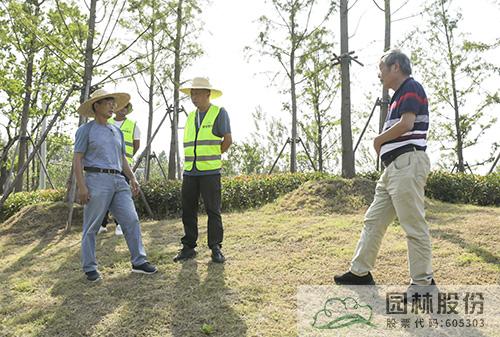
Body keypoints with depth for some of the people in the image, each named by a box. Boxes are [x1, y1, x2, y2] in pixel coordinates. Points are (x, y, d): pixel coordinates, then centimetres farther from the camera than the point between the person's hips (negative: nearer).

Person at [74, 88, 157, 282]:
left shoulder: (117, 132, 21)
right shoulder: (86, 130, 2)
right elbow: (77, 160, -4)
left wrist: (132, 178, 12)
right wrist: (82, 186, -13)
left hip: (119, 181, 6)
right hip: (97, 180, -6)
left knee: (131, 220, -1)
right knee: (91, 227, 1)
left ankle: (139, 262, 5)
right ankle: (90, 269, 12)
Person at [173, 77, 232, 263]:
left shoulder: (219, 113, -1)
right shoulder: (191, 116, 17)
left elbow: (227, 140, -5)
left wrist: (212, 156, 5)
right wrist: (195, 159, 12)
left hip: (210, 171, -6)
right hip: (189, 171, 6)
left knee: (213, 211, -2)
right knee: (188, 211, 6)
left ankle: (216, 248, 6)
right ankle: (188, 247, 15)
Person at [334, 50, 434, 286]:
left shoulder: (411, 87, -5)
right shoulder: (398, 96, 24)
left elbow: (406, 124, -19)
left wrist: (378, 141, -5)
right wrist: (382, 145, 6)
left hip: (407, 164, -10)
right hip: (393, 167, 11)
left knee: (414, 225, -5)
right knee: (373, 220, 12)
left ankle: (423, 281, 5)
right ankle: (360, 272, 20)